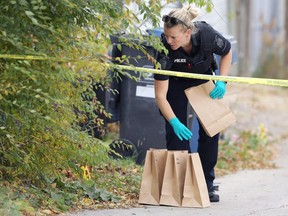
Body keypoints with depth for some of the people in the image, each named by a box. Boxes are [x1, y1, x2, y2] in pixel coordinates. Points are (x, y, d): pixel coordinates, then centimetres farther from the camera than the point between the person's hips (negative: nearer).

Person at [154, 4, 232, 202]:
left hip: (204, 79, 2)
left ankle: (207, 185, 8)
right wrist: (174, 122, -44)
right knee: (177, 132, -12)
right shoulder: (164, 48, -37)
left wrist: (222, 82, -20)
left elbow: (227, 52, -9)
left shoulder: (207, 35, -35)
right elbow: (160, 95, -33)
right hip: (176, 82, -1)